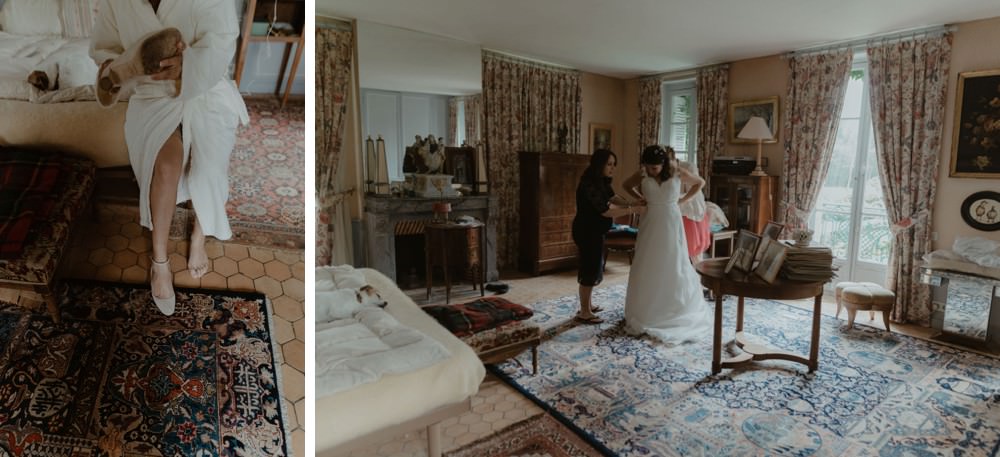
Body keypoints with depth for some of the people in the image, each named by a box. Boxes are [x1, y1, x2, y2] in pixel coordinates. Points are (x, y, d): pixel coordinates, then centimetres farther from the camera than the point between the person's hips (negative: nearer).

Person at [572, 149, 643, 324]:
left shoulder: (601, 181, 6)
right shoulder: (589, 185, -24)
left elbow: (612, 197, 14)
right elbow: (605, 211, -26)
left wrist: (631, 204, -3)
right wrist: (632, 210, -21)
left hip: (594, 231, 10)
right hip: (587, 232, -10)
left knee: (593, 267, 18)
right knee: (590, 269, -3)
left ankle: (587, 305, 31)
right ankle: (584, 313, 8)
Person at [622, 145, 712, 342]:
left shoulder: (678, 173, -8)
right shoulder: (642, 175, -5)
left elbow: (700, 183, 8)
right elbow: (627, 185, 14)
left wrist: (682, 200, 0)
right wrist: (642, 199, 2)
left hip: (671, 225, -1)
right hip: (650, 225, 1)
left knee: (674, 268, 6)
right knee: (647, 269, 3)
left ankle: (680, 312, 23)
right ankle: (645, 315, 13)